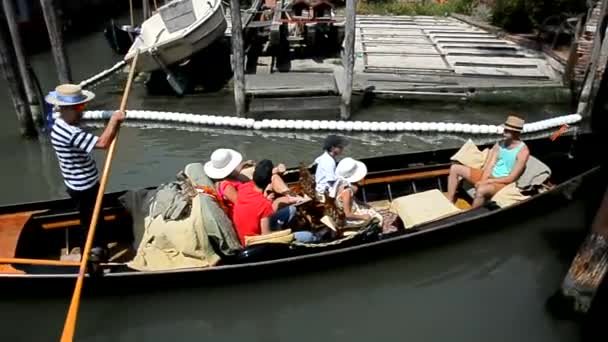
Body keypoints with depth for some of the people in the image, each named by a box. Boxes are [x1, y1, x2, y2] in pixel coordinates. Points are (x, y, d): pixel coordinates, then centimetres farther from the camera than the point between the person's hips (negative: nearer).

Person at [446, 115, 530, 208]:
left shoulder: (523, 151, -14)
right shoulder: (500, 144, 4)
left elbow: (511, 178, -16)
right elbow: (490, 165, -1)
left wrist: (487, 182, -20)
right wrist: (483, 181, -19)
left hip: (502, 182, -7)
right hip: (488, 175, 7)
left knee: (481, 190, -41)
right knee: (455, 168, -3)